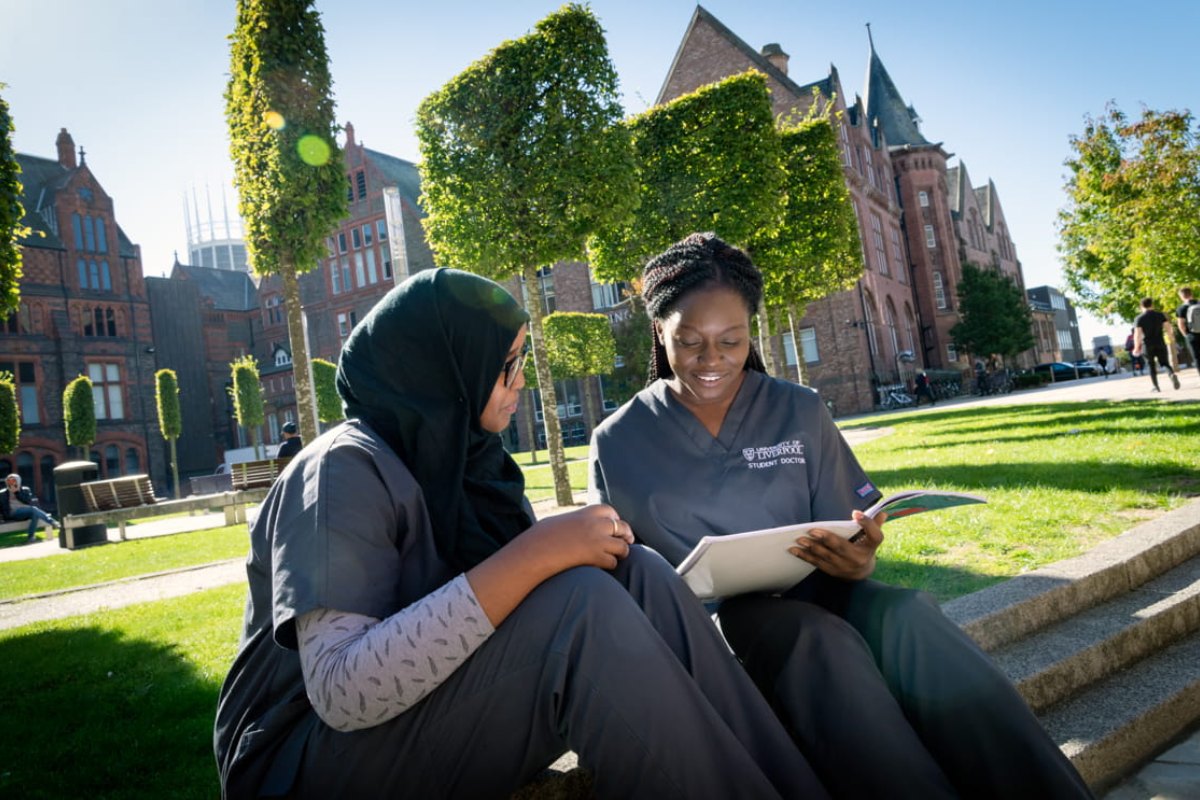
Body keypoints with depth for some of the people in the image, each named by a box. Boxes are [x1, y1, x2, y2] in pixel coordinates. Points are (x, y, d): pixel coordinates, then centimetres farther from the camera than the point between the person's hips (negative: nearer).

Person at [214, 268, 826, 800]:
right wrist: (535, 555, -32)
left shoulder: (465, 459, 7)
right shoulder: (345, 469, -18)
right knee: (583, 603, -30)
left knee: (635, 575, -15)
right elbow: (341, 691, -30)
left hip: (433, 719, 7)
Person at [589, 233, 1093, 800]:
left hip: (807, 593, 2)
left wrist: (858, 560, -18)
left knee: (905, 615, -31)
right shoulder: (618, 442, 4)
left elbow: (847, 539, 7)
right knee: (821, 640, -34)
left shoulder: (799, 412, 8)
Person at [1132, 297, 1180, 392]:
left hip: (1147, 345, -1)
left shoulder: (1139, 318, -3)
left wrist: (1136, 347, -4)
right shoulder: (1160, 315, 4)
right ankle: (1172, 374, -22)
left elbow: (1137, 334, -8)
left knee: (1151, 366, 8)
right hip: (1160, 343, 1)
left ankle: (1155, 386, 5)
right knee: (1165, 363, 8)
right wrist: (1172, 338, 10)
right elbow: (1167, 327, -3)